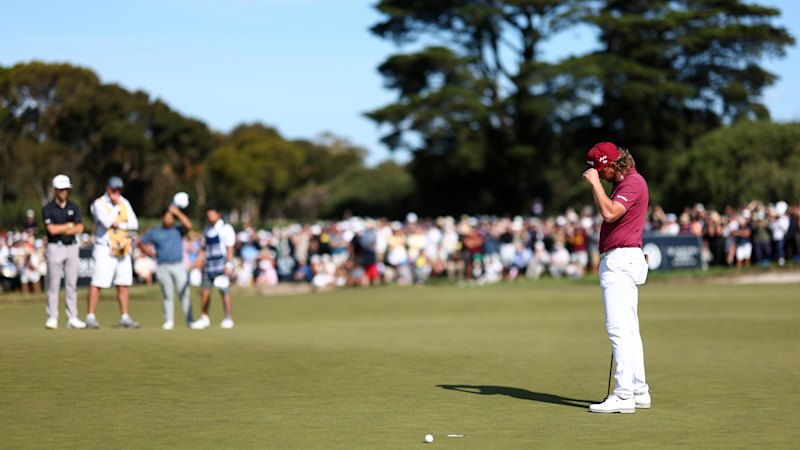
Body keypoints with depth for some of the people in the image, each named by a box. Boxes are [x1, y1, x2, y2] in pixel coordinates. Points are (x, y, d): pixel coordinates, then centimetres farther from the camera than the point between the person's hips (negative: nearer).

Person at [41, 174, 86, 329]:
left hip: (72, 247, 3)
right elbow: (52, 229, -14)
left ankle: (72, 318, 4)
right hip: (55, 248, -3)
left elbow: (79, 228, -2)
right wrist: (69, 225, -3)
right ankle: (52, 318, -1)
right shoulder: (48, 209, -1)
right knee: (53, 284, -4)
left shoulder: (74, 207, 10)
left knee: (72, 284, 2)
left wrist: (61, 230, -11)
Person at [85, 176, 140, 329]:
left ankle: (124, 317, 11)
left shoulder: (124, 203, 12)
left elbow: (134, 224, 4)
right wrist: (116, 206, -11)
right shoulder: (99, 204, -4)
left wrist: (119, 225, -9)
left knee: (123, 284, 6)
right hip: (105, 249, -6)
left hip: (123, 250, 6)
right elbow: (106, 222, -20)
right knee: (97, 283, -11)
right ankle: (90, 317, -9)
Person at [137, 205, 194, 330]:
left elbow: (188, 225, -10)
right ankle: (169, 321, 7)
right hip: (163, 267, 1)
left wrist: (177, 212, -8)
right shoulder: (154, 233, 12)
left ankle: (189, 320, -8)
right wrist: (148, 252, 3)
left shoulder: (178, 230, 10)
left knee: (184, 293, -8)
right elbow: (140, 243, 19)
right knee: (167, 295, 2)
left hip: (178, 266, -1)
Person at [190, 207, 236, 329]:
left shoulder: (226, 229, -5)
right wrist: (200, 260, 10)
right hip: (208, 265, 6)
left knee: (224, 292, -8)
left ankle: (228, 318, -1)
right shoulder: (207, 229, 15)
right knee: (205, 291, 4)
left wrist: (228, 264, -17)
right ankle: (205, 318, 14)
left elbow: (230, 248, -10)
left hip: (222, 265, -6)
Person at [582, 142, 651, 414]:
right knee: (628, 330, 13)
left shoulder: (632, 182, -13)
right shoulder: (625, 182, 19)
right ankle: (638, 391, 18)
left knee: (619, 329, -15)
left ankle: (623, 396, -18)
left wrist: (595, 182, -20)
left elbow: (609, 213, -26)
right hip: (619, 261, 11)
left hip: (621, 260, -11)